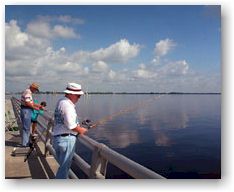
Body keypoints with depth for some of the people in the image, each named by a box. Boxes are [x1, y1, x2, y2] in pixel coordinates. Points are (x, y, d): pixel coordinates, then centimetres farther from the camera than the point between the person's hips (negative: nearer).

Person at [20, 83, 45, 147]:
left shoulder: (29, 93, 17)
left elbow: (32, 103, 19)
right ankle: (25, 143, 3)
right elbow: (27, 103, -23)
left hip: (27, 110, 11)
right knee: (26, 127, -4)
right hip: (26, 110, -11)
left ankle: (26, 142, 25)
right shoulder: (27, 92, -16)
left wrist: (39, 106, 11)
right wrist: (35, 108, -14)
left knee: (27, 127, 16)